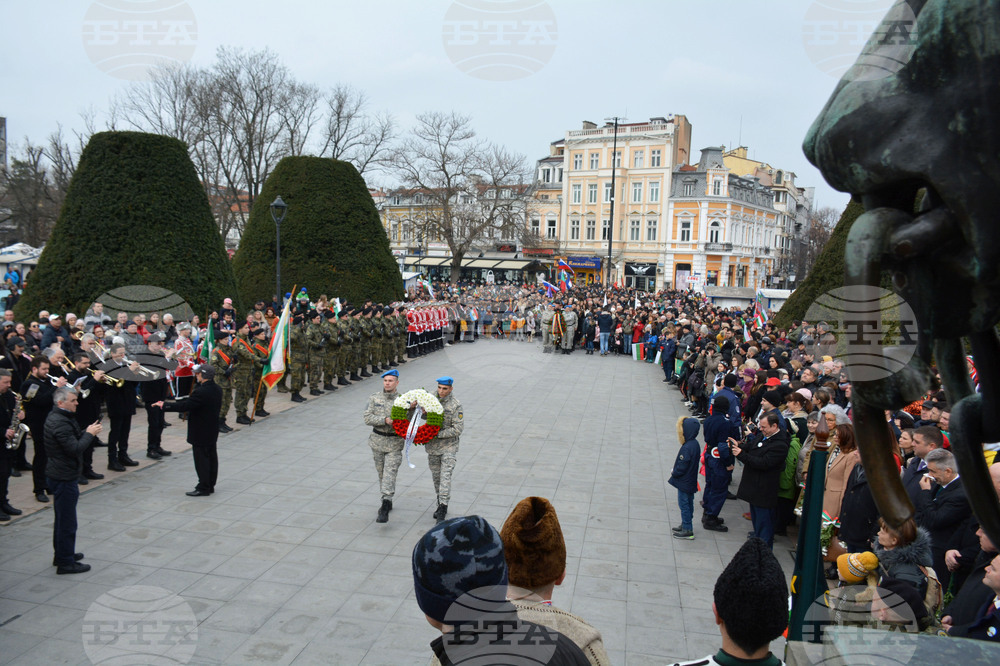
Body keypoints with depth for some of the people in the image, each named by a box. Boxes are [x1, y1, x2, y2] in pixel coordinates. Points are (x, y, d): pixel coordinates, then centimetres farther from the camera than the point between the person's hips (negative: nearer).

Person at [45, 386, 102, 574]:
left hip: (59, 475, 11)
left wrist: (87, 432, 0)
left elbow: (73, 439, 15)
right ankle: (66, 563, 7)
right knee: (67, 522, -1)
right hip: (64, 478, -11)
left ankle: (61, 554, 34)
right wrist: (89, 434, -15)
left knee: (62, 519, 22)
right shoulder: (60, 423, -24)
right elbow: (75, 449, -27)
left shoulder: (56, 417, 9)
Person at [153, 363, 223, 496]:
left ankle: (203, 488, 5)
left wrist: (164, 405, -15)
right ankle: (210, 485, 24)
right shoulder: (217, 389, 4)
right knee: (211, 457, 14)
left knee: (201, 459, -1)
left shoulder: (201, 392, -25)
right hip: (213, 431, 9)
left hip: (201, 433, -9)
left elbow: (184, 406, -24)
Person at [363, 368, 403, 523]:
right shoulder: (374, 399, 2)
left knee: (390, 473, -11)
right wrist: (385, 420, -20)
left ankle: (384, 510, -15)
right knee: (381, 473, 13)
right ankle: (387, 502, 31)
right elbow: (367, 418, -8)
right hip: (377, 440, 3)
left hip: (395, 442, -3)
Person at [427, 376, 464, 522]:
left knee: (445, 477, -11)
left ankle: (443, 509, -8)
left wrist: (437, 434, -19)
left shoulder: (456, 405, -13)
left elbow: (458, 429, -15)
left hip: (449, 446, -5)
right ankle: (440, 504, 29)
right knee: (436, 476, 14)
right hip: (432, 445, 5)